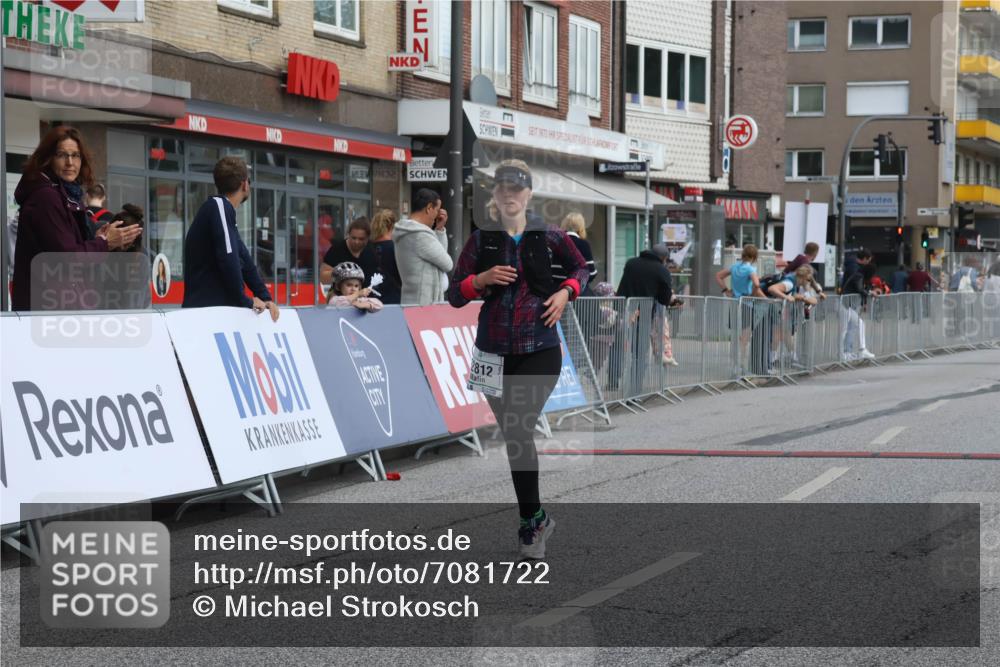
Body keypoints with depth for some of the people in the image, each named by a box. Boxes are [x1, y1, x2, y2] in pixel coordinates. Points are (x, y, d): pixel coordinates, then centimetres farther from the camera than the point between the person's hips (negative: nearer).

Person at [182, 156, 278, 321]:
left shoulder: (223, 208, 19)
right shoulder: (218, 205, -10)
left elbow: (244, 261, 18)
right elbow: (228, 258, -21)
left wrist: (265, 297, 7)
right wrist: (244, 301, -12)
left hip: (218, 307, 9)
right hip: (206, 309, -9)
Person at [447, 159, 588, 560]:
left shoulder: (549, 237, 0)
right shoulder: (481, 240, 4)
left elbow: (580, 268, 18)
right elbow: (454, 296, 4)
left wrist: (565, 292, -1)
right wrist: (481, 279, -14)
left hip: (540, 350, -3)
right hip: (494, 351, 3)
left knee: (518, 432, -15)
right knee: (514, 435, 7)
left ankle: (530, 523, -2)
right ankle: (536, 518, 22)